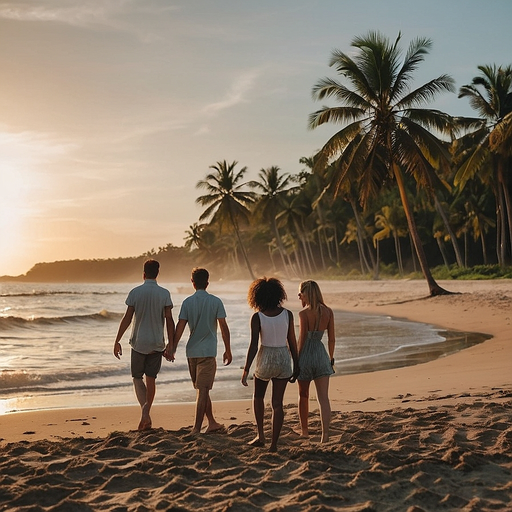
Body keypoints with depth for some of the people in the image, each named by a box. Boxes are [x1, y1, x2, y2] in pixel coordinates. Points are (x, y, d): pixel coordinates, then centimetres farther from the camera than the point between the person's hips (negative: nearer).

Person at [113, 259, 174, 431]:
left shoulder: (135, 292, -6)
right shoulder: (164, 293, -3)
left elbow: (127, 318, -7)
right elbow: (169, 320, -5)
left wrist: (117, 341, -1)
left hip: (139, 343, -1)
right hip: (157, 344, 1)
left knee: (137, 378, 9)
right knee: (151, 379, 12)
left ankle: (145, 411, -13)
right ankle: (146, 415, 14)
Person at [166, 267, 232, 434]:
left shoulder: (187, 302, 1)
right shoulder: (216, 302, -4)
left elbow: (180, 327, -4)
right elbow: (224, 328, -4)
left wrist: (172, 348, -1)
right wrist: (228, 350, 4)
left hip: (192, 352, 3)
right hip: (208, 351, -3)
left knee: (202, 389, 16)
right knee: (203, 390, -3)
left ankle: (212, 423, 25)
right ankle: (196, 429, -7)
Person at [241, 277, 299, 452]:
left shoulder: (257, 317, -10)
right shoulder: (287, 314, -4)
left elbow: (253, 346, -14)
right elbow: (292, 342, 0)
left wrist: (246, 369, -9)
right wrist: (296, 365, 10)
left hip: (265, 359, -2)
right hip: (284, 359, 2)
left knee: (258, 396, 24)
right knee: (277, 403, 7)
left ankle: (261, 435, 19)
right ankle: (274, 444, 7)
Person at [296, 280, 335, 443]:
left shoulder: (303, 314, -14)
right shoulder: (328, 312, 0)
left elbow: (301, 339, -12)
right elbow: (331, 339, 4)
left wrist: (296, 361, -3)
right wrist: (331, 358, 16)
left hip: (306, 355, -3)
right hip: (321, 354, 3)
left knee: (303, 396, 16)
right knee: (323, 397, 0)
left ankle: (304, 431, 30)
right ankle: (325, 433, -13)